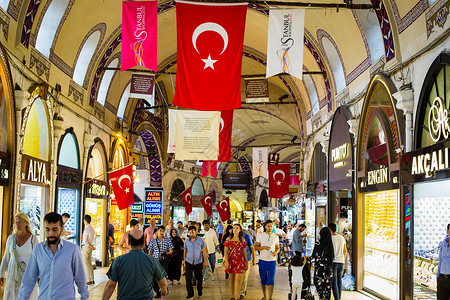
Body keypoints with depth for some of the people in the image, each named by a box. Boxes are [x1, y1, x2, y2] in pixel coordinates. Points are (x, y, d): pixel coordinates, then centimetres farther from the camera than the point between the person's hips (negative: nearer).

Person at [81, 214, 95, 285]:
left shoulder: (86, 229, -18)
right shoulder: (92, 229, 8)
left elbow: (85, 241, -20)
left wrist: (90, 246, -8)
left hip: (85, 247, -8)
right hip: (90, 246, 8)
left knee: (85, 264, -2)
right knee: (89, 263, 14)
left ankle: (88, 280, -1)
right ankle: (92, 279, 17)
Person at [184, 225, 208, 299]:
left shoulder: (200, 240, -2)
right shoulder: (186, 241, 4)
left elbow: (204, 251, 0)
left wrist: (205, 261, -3)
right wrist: (184, 260, 16)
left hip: (198, 262, -1)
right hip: (189, 262, 1)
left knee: (199, 277, 10)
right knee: (188, 278, -7)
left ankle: (200, 290, 35)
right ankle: (190, 294, 1)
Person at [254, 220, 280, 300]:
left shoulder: (276, 237, 6)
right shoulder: (260, 235, 2)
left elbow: (277, 248, 14)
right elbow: (255, 247, -1)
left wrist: (276, 252, -10)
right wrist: (264, 247, -19)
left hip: (272, 261, -1)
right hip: (262, 260, 1)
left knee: (271, 280, -9)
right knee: (263, 280, 9)